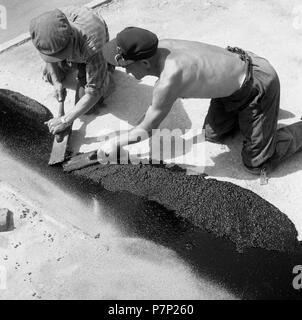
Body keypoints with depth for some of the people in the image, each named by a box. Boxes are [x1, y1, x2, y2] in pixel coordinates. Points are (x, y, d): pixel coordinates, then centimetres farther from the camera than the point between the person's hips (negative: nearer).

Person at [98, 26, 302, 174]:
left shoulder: (169, 79, -36)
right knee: (212, 135, 20)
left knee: (256, 164, 2)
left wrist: (115, 145, -10)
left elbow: (147, 131, -22)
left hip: (258, 84, -8)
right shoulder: (159, 47, -13)